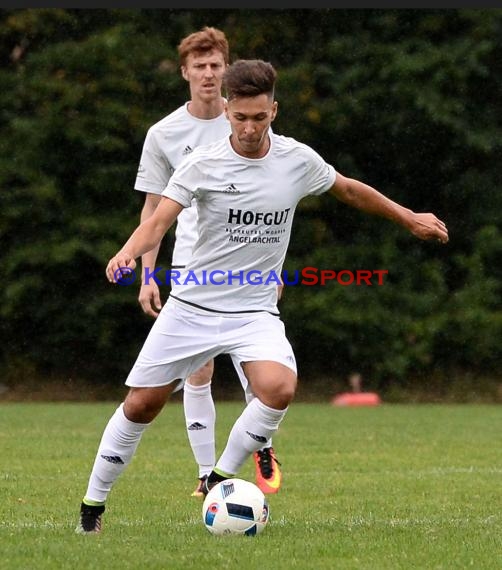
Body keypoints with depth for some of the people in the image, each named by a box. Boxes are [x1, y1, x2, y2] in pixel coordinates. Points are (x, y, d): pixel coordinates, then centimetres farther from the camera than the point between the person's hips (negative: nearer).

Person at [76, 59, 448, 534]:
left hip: (255, 311, 1)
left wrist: (411, 220, 24)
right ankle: (93, 505, 18)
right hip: (193, 305, -1)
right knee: (140, 405, 0)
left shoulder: (298, 160, -2)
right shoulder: (203, 164, -9)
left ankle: (219, 480, -7)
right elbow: (159, 220, -17)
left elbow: (350, 191, 16)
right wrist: (128, 252, -38)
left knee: (280, 388, -27)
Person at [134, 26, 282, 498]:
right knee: (198, 371, -2)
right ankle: (207, 472, 6)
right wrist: (147, 275, 3)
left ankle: (262, 445, 11)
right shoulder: (163, 134, 1)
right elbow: (153, 207, 8)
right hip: (190, 263, 1)